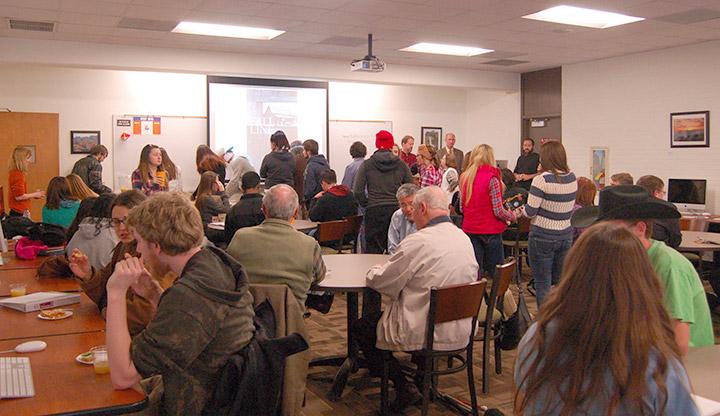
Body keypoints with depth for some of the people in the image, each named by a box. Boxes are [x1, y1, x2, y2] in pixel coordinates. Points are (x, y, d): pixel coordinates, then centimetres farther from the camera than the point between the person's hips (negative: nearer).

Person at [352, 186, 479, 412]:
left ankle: (403, 387, 9)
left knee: (360, 327, 12)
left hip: (424, 333, -8)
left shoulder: (418, 241, -20)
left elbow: (377, 280, -14)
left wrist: (374, 270, 10)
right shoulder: (465, 239, 2)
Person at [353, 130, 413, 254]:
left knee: (373, 250, 3)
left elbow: (358, 191, -4)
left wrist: (366, 204, 11)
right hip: (396, 210, 2)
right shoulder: (401, 165, 4)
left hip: (374, 211, -1)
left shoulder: (367, 165, 0)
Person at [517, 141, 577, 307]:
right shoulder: (572, 178, 2)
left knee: (542, 285, 4)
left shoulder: (542, 179, -17)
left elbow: (530, 211, -16)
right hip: (566, 235, 6)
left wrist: (519, 210, 5)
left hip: (543, 237, -6)